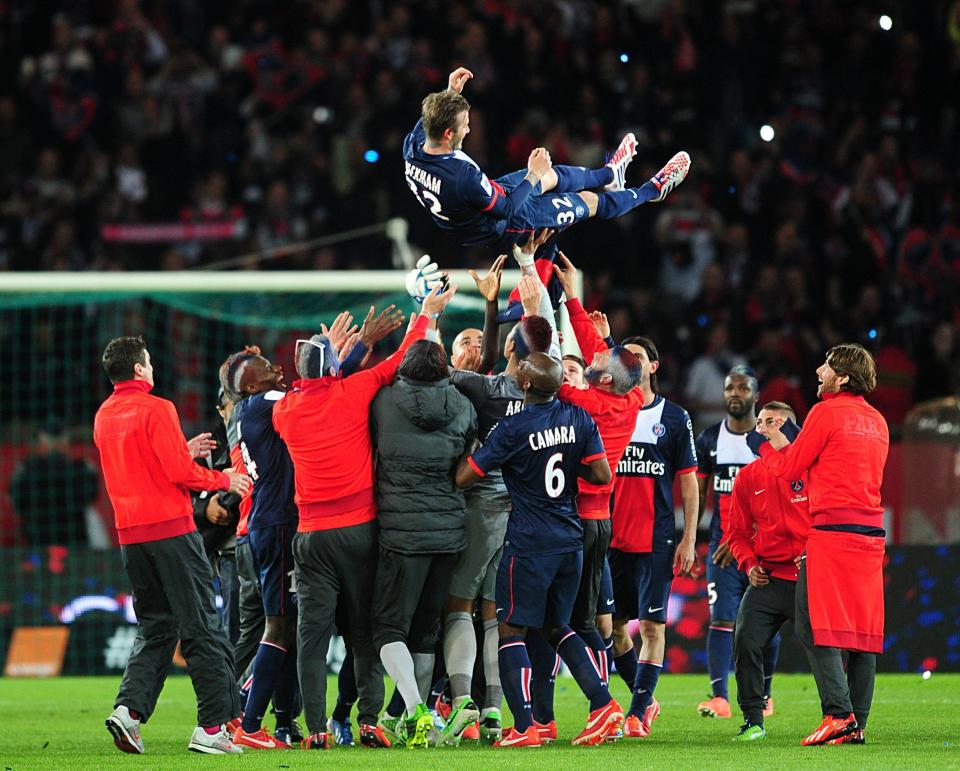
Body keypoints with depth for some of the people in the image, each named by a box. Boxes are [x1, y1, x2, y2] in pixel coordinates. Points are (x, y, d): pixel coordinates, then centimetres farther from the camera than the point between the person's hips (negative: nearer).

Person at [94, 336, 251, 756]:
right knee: (201, 626, -2)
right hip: (171, 528, -7)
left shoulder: (104, 416, 13)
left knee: (155, 629, 13)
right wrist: (224, 479, 0)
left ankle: (129, 709, -6)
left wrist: (184, 451, 24)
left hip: (129, 533, 7)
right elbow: (180, 473, -15)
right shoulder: (156, 409, -11)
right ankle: (211, 727, -4)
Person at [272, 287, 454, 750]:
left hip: (312, 535, 1)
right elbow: (399, 361, 5)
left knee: (312, 633, 1)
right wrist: (427, 312, 18)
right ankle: (369, 721, 0)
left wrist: (359, 345, 25)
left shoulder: (285, 410, 1)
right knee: (366, 630, 6)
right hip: (359, 529, -1)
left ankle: (316, 728, -5)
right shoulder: (352, 394, -5)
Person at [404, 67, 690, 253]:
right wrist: (533, 176, -22)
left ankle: (609, 174, 57)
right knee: (589, 201, 13)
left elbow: (430, 122, 4)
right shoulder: (464, 177, -47)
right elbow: (507, 209, -30)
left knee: (551, 176, 26)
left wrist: (451, 93, -2)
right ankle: (654, 189, 38)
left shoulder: (412, 145, -24)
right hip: (500, 230, -7)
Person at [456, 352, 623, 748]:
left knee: (511, 630, 0)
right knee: (557, 626, 20)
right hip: (571, 540, 6)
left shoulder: (512, 429, -15)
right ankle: (603, 704, 9)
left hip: (529, 544, -6)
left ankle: (524, 727, -8)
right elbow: (603, 475, 3)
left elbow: (463, 476, -11)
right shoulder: (579, 419, 1)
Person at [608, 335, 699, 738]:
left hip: (656, 539, -3)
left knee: (652, 624, -6)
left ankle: (637, 712, -2)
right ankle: (645, 700, 22)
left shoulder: (674, 417, 4)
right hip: (611, 536, 3)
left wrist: (688, 541, -2)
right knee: (613, 624, 6)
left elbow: (689, 483, 5)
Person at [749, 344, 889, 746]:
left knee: (816, 627, -7)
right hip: (871, 532, 7)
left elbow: (788, 469, 0)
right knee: (864, 630, 5)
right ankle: (856, 724, 3)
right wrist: (788, 446, 26)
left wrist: (770, 444, 19)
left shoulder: (826, 412, -5)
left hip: (831, 530, -7)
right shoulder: (877, 421, 17)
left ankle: (838, 713, -19)